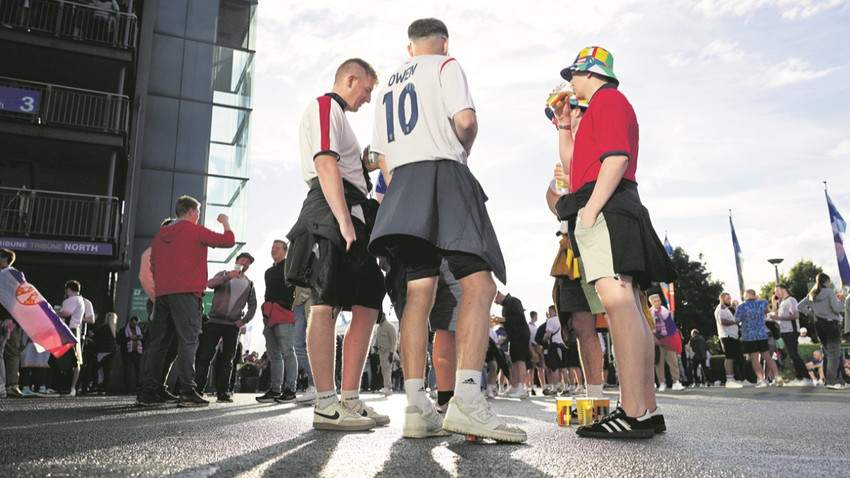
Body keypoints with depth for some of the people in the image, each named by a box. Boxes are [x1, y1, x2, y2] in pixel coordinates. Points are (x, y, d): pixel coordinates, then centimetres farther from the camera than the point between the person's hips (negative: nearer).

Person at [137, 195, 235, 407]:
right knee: (188, 341, -8)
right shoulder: (195, 231, -2)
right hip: (186, 293, -7)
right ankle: (187, 393, -13)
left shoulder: (161, 234, 17)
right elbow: (228, 240, 0)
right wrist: (226, 222, 18)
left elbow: (153, 265, 20)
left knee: (157, 342, 8)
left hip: (163, 294, 7)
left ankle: (148, 393, 10)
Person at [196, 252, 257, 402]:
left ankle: (223, 392, 1)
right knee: (205, 355, -8)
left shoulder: (249, 284, 18)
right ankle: (198, 388, -6)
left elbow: (252, 305, 16)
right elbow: (210, 284, -8)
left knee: (227, 359, 1)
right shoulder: (223, 274, 12)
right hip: (215, 321, -2)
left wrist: (244, 320, 0)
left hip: (233, 325, 2)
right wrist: (227, 276, -24)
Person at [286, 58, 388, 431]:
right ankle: (326, 405, -12)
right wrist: (343, 221, -23)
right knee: (326, 305, -12)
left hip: (352, 216, 10)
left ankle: (350, 399, 7)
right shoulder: (325, 107, 2)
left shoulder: (338, 116, 34)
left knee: (367, 308, 4)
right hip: (333, 213, -10)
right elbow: (326, 163, -14)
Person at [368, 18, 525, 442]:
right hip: (442, 174, -7)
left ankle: (416, 405, -6)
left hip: (401, 184, 7)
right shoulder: (446, 65, 8)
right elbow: (466, 120, -10)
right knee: (479, 284, -14)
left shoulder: (388, 86, 27)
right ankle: (466, 398, -29)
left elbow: (382, 156, 23)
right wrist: (461, 151, 10)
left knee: (419, 294, 0)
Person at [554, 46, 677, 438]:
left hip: (605, 206, -11)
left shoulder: (607, 99, 1)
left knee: (616, 300, -20)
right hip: (604, 211, 11)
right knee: (628, 306, 5)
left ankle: (632, 414, -25)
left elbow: (617, 158, -16)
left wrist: (589, 209, -22)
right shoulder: (607, 104, 33)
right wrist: (564, 125, 33)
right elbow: (573, 163, 37)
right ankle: (647, 410, 7)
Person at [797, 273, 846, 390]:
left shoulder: (811, 294, 9)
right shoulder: (829, 292, -10)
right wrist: (840, 301, 5)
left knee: (828, 352, 13)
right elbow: (836, 309, -13)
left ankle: (839, 380, 21)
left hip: (819, 324, 7)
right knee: (834, 353, -6)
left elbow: (799, 307, 7)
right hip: (831, 323, -7)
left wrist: (812, 313, 5)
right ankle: (831, 381, -13)